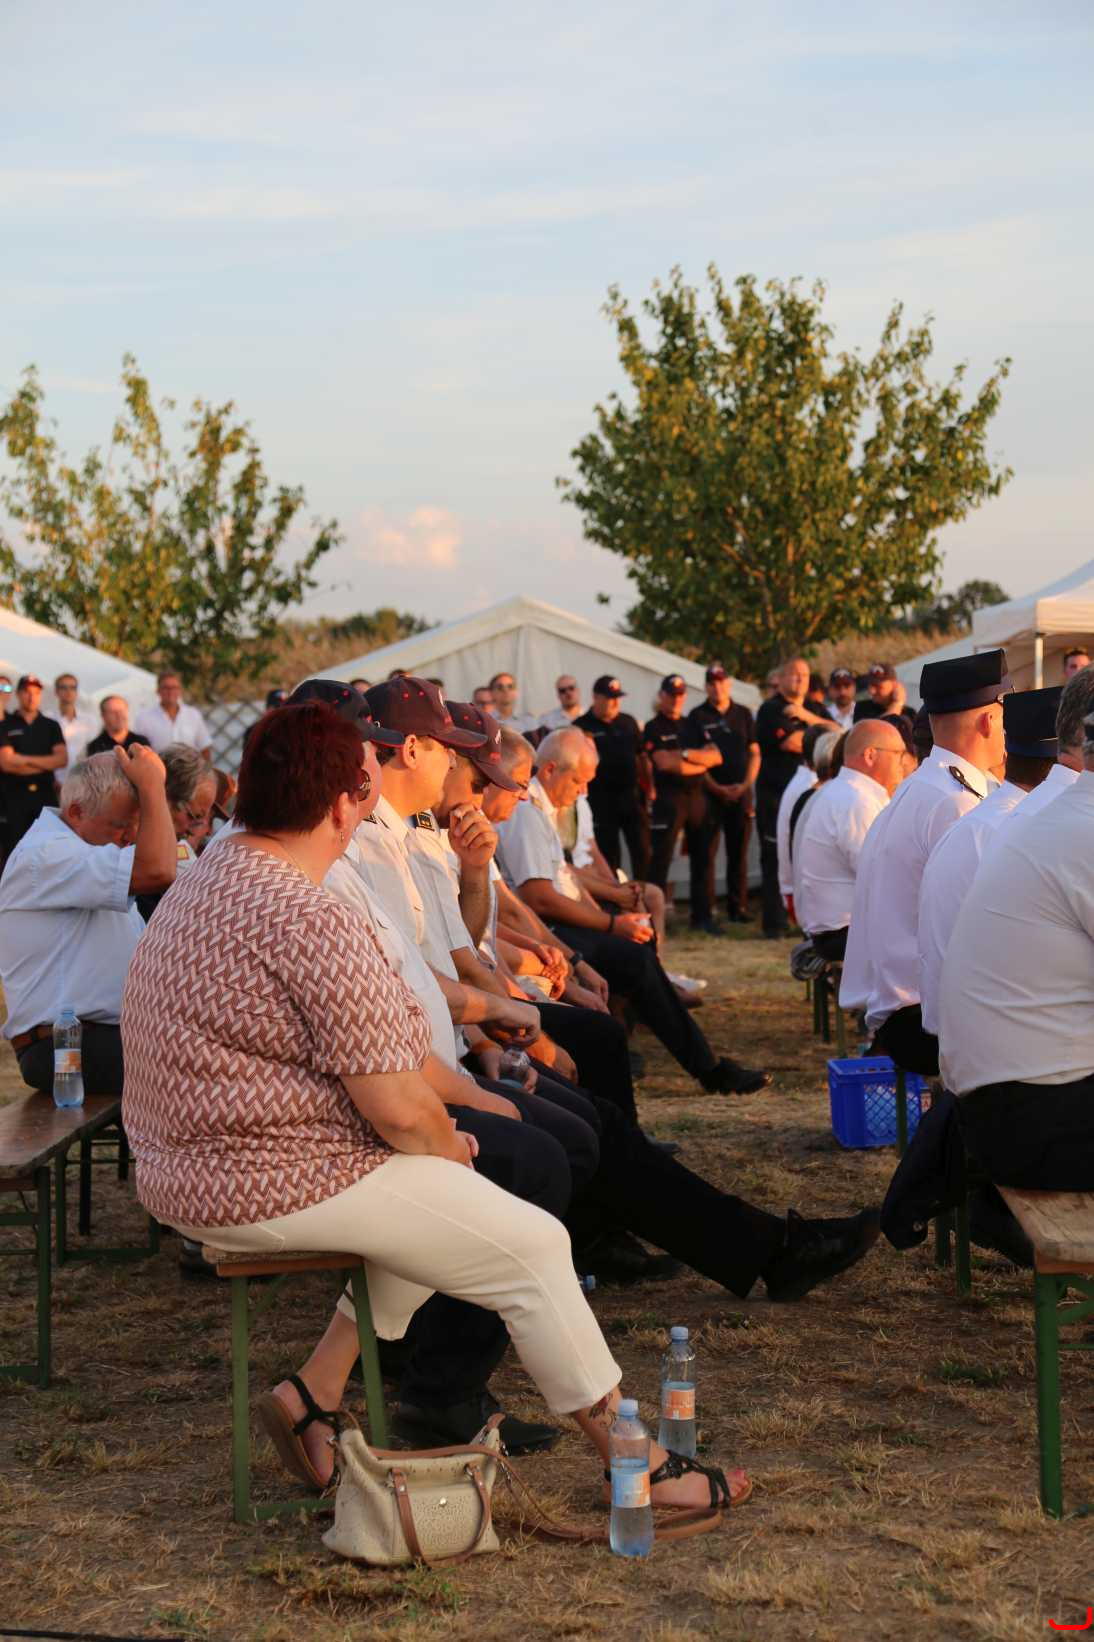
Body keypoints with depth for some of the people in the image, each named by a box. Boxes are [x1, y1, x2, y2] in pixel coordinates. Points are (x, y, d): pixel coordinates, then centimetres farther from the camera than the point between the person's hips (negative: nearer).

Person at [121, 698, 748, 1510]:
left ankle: (315, 1392, 21)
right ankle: (637, 1464, 8)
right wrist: (450, 1149, 0)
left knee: (438, 1202, 26)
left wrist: (438, 1129, 12)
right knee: (533, 1245, -1)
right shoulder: (310, 923, -24)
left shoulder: (209, 880, 9)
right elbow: (398, 1109, -22)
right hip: (278, 1184, -10)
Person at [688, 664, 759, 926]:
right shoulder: (698, 716, 2)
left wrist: (746, 785, -3)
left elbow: (754, 753, 11)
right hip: (710, 793, -3)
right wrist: (717, 788, -9)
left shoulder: (743, 714, 12)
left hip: (741, 792, 3)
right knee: (707, 852, -5)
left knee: (739, 852, 6)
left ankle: (738, 907, 12)